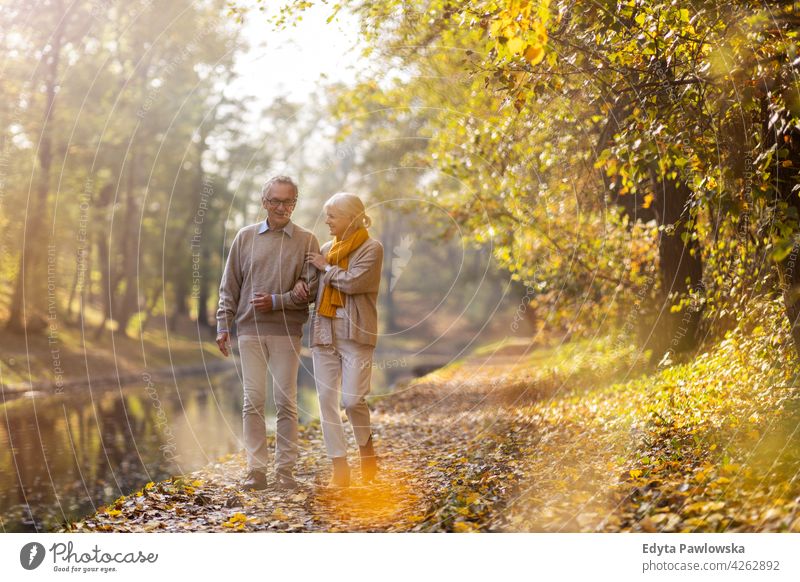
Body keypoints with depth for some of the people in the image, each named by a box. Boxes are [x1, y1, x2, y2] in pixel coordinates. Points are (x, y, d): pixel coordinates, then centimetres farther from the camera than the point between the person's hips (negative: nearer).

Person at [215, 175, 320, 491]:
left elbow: (312, 287, -2)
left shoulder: (306, 241, 4)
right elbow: (229, 286, 10)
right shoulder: (246, 237, 9)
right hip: (250, 331, 1)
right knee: (253, 401, 0)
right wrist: (223, 325, 4)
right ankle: (256, 470, 6)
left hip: (287, 332, -1)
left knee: (286, 403, 1)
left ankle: (285, 471, 8)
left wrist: (277, 301, -11)